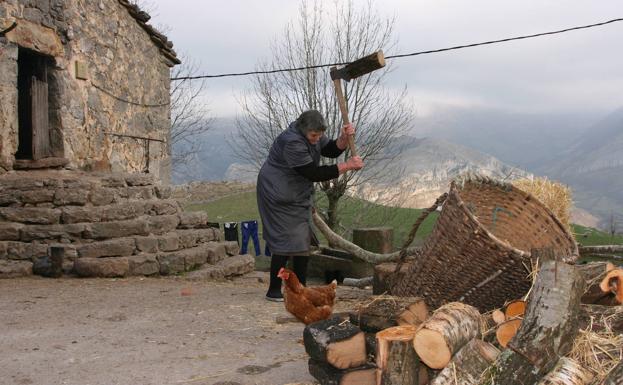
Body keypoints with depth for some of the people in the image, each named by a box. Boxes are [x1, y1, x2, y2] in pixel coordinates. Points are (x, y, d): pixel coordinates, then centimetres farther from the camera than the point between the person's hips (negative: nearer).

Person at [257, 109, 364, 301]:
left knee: (303, 241, 9)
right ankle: (274, 291, 0)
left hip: (299, 197, 9)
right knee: (285, 242, -10)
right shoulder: (292, 143, -29)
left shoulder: (311, 135, 0)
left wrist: (344, 138, -17)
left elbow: (331, 150, 4)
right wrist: (347, 166, -27)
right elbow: (314, 174, -30)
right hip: (279, 197, -9)